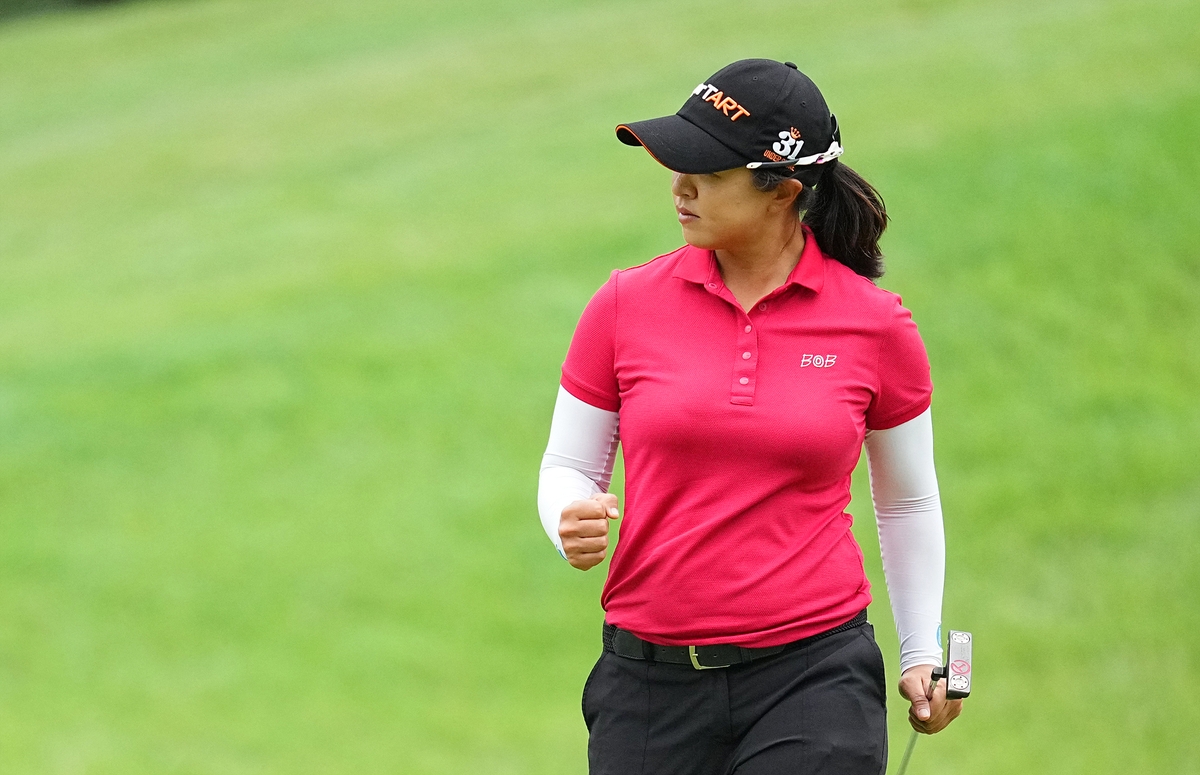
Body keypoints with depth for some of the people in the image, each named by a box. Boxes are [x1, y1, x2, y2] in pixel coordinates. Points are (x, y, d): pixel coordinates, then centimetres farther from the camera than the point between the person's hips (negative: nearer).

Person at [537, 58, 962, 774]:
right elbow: (569, 468, 9)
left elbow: (908, 501, 13)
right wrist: (573, 523, -14)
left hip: (813, 682, -2)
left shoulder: (875, 324, 0)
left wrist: (923, 652, 9)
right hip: (649, 680, 2)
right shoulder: (627, 305, 1)